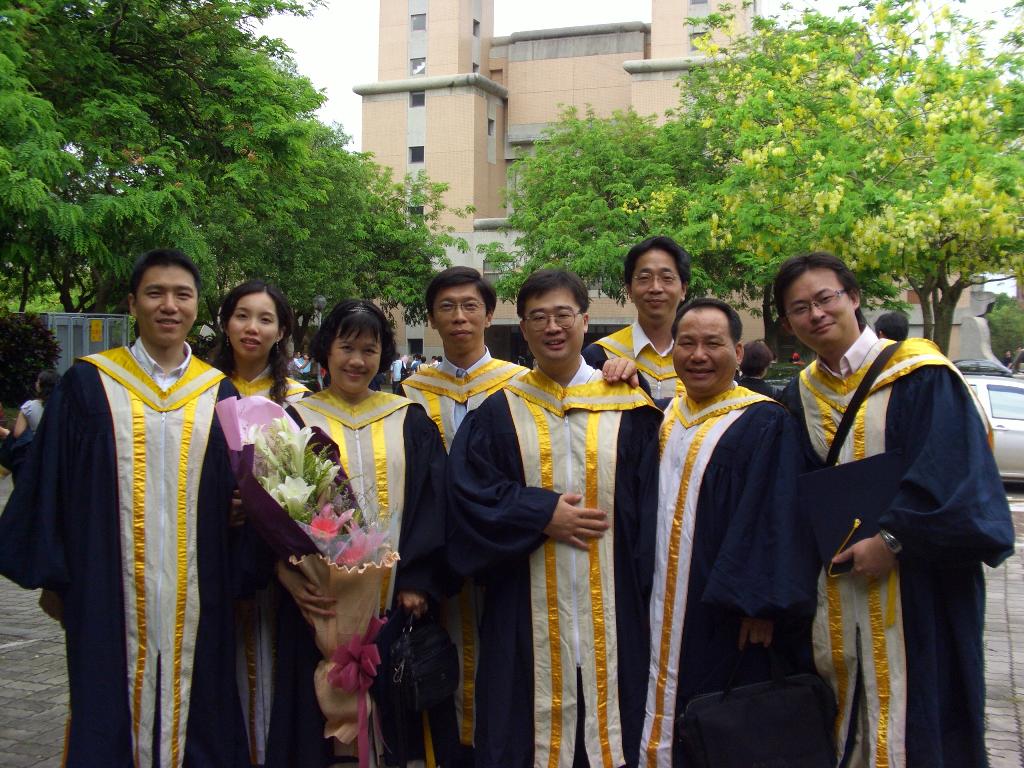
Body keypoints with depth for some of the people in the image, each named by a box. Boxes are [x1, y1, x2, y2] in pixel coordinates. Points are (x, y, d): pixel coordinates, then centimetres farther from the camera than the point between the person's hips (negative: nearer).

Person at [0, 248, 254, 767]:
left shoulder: (219, 395, 7)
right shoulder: (88, 385, 1)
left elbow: (242, 494, 10)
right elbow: (47, 484, 2)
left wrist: (238, 576, -2)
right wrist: (52, 573, -2)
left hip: (196, 600, 2)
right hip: (111, 596, -2)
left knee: (194, 716, 7)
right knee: (110, 721, 4)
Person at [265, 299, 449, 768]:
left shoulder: (410, 422, 9)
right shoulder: (297, 421, 5)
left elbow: (432, 501, 2)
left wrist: (417, 583, -9)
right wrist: (290, 574, -18)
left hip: (397, 603, 1)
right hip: (322, 603, -1)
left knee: (392, 721, 7)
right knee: (324, 720, 3)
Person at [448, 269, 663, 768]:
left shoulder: (626, 408, 4)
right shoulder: (499, 412, 4)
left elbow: (648, 505, 4)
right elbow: (467, 492, -2)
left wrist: (645, 591, -3)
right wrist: (542, 515, -13)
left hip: (610, 607, 0)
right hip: (526, 613, 0)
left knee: (607, 716, 5)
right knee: (526, 724, 4)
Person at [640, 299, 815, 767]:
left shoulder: (764, 422, -10)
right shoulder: (664, 418, 10)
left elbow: (775, 517, -14)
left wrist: (760, 604, -18)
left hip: (724, 615, -6)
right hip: (663, 609, 6)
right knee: (665, 719, 14)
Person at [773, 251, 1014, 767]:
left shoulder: (918, 374, -7)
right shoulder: (800, 395, 11)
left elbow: (953, 471, -14)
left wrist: (893, 538, -18)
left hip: (914, 586, -5)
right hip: (833, 593, 5)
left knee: (908, 715, -1)